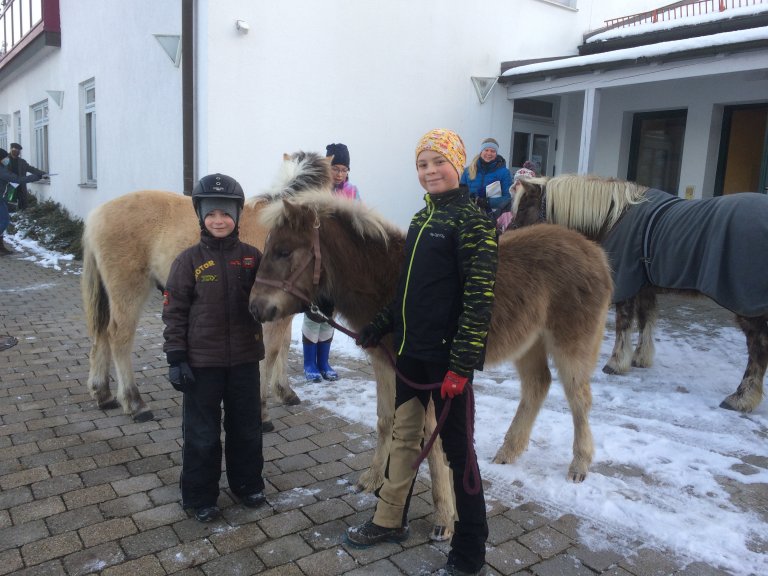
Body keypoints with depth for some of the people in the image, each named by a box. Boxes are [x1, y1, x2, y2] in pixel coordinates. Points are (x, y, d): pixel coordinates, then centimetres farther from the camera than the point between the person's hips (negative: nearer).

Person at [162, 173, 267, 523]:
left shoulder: (252, 258, -1)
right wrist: (176, 358, -9)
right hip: (202, 362, -2)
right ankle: (199, 497, 28)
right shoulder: (189, 261, -7)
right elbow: (174, 312, -5)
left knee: (247, 427, 16)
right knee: (202, 432, 10)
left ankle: (248, 484, 36)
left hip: (244, 359, 3)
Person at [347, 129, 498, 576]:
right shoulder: (422, 218, 12)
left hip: (446, 359, -7)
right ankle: (391, 520, 38)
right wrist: (377, 330, 19)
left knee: (457, 451, 4)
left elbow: (480, 300, -18)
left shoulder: (472, 221, -13)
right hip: (410, 352, 8)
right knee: (404, 436, 19)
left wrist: (461, 365, -21)